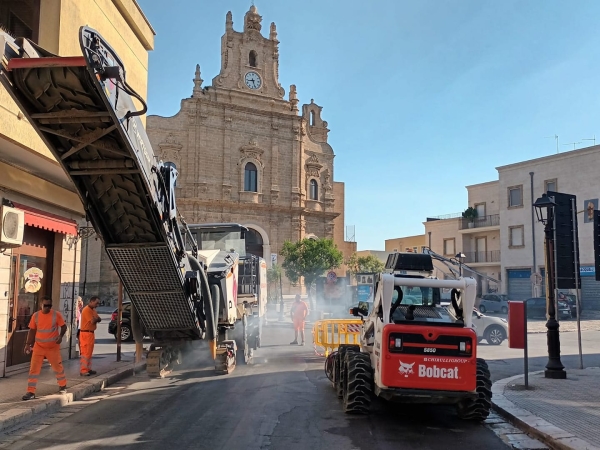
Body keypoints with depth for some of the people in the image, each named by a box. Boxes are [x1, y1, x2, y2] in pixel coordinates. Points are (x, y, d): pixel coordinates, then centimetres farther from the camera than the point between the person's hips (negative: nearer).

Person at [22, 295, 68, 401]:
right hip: (38, 346, 1)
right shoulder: (35, 315, -5)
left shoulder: (56, 315, -10)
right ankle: (31, 392, 0)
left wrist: (60, 336, -21)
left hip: (53, 347, -1)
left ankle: (63, 385, 34)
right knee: (33, 368, -6)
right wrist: (28, 344, -1)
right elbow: (32, 330, 4)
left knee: (58, 366, 13)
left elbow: (63, 326, -3)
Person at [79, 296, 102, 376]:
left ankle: (88, 369, 20)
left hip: (91, 333, 10)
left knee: (89, 352, 14)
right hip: (86, 334, -10)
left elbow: (99, 319, 8)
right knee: (85, 353, -9)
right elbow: (92, 321, -22)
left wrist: (95, 319, -12)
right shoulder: (86, 310, -16)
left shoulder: (93, 310, 15)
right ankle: (83, 371, -8)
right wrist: (96, 318, -3)